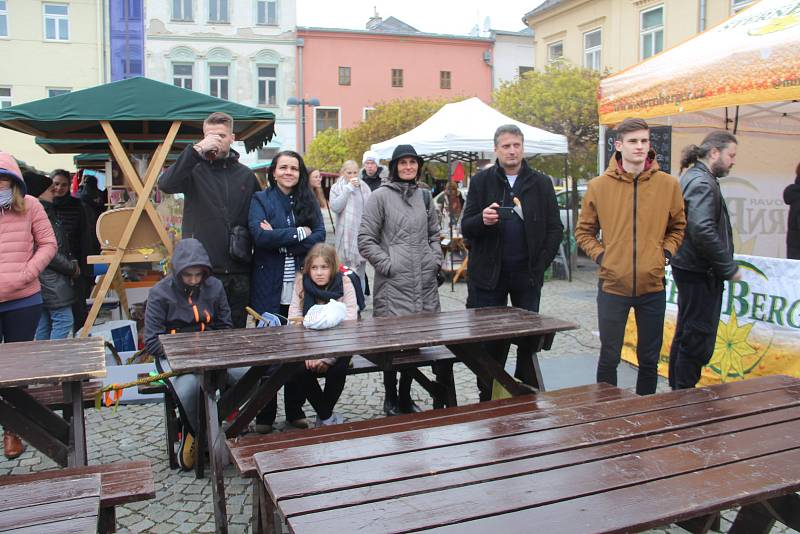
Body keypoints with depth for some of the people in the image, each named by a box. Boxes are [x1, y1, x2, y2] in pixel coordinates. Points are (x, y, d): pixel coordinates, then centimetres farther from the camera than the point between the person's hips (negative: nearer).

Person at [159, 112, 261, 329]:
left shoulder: (246, 175, 12)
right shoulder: (194, 170, 0)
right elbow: (166, 184, -21)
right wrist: (196, 149, -23)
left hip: (239, 271, 4)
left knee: (237, 331, 12)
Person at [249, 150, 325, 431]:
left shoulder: (309, 201, 10)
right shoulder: (260, 200, 2)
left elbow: (319, 238, -3)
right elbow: (259, 235, -14)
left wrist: (279, 238, -12)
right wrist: (299, 233, -9)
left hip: (301, 286, 2)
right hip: (269, 289, -2)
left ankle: (295, 410, 21)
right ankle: (265, 414, 16)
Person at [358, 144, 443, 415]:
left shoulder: (424, 195, 14)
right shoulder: (380, 196, -3)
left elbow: (434, 234, 24)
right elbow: (365, 240, -6)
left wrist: (435, 259, 9)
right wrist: (388, 264, -11)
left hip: (424, 282, 5)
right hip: (393, 283, -5)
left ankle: (406, 396, 25)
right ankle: (390, 398, 17)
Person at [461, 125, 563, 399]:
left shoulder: (541, 183, 7)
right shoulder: (481, 181, 4)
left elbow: (555, 229, 7)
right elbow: (465, 227, 1)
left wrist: (540, 265, -4)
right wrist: (482, 220, -21)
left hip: (527, 274, 1)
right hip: (490, 274, -1)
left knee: (529, 339, 7)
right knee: (490, 340, 2)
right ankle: (488, 398, 13)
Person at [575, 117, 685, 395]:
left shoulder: (668, 184, 1)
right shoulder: (598, 186, -2)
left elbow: (678, 227, 14)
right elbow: (584, 231, 9)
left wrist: (666, 252, -1)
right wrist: (600, 255, -5)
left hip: (653, 285, 2)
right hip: (612, 285, -1)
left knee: (649, 359, 13)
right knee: (609, 357, 6)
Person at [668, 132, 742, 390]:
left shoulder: (692, 177, 15)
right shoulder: (702, 183, -17)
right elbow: (703, 230, -29)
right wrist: (730, 268, -20)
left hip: (690, 269, 11)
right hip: (700, 272, -11)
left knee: (685, 334, 18)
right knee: (699, 338, -3)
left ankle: (677, 391, 30)